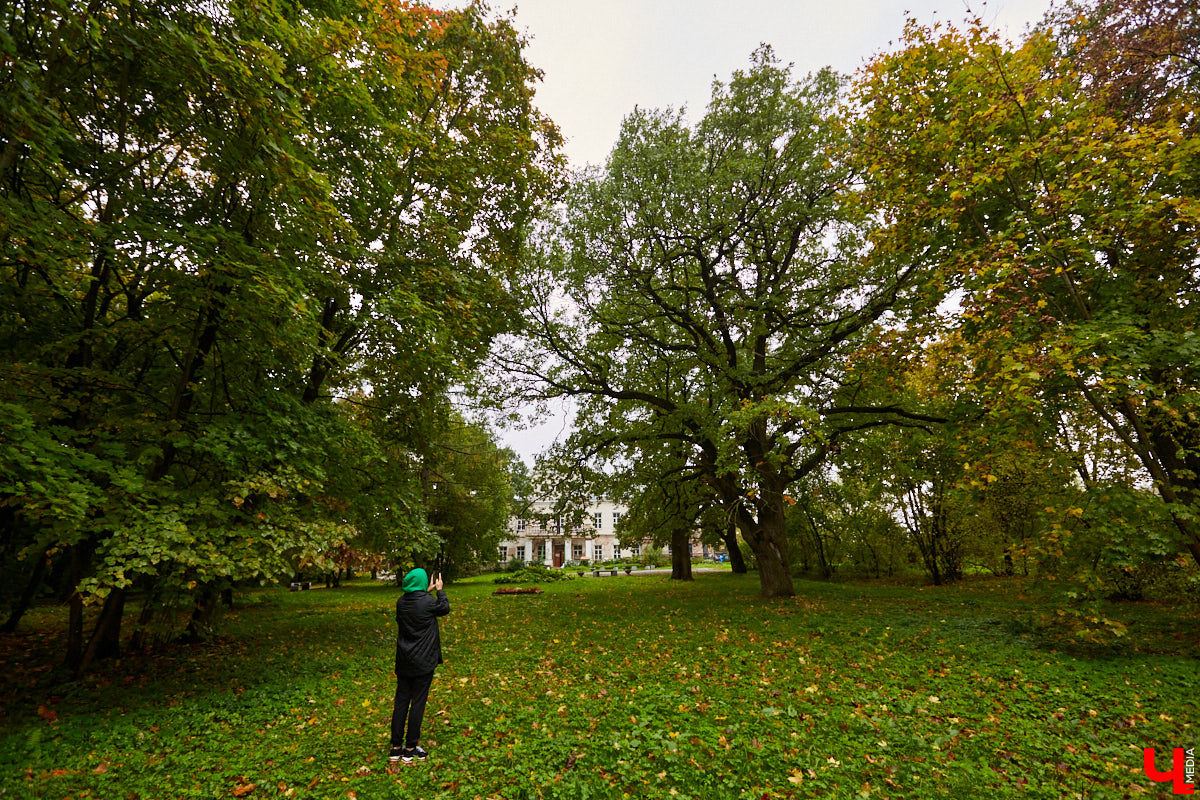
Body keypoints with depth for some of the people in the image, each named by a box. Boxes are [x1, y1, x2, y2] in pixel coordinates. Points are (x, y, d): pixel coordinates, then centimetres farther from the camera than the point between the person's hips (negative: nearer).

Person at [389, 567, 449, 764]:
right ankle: (410, 749, 15)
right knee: (418, 702, 6)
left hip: (403, 661, 5)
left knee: (401, 701, 13)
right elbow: (445, 608, 2)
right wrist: (439, 590, 15)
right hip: (423, 662, -5)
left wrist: (427, 592, 23)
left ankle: (396, 747, 21)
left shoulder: (401, 602, -3)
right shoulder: (428, 601, -19)